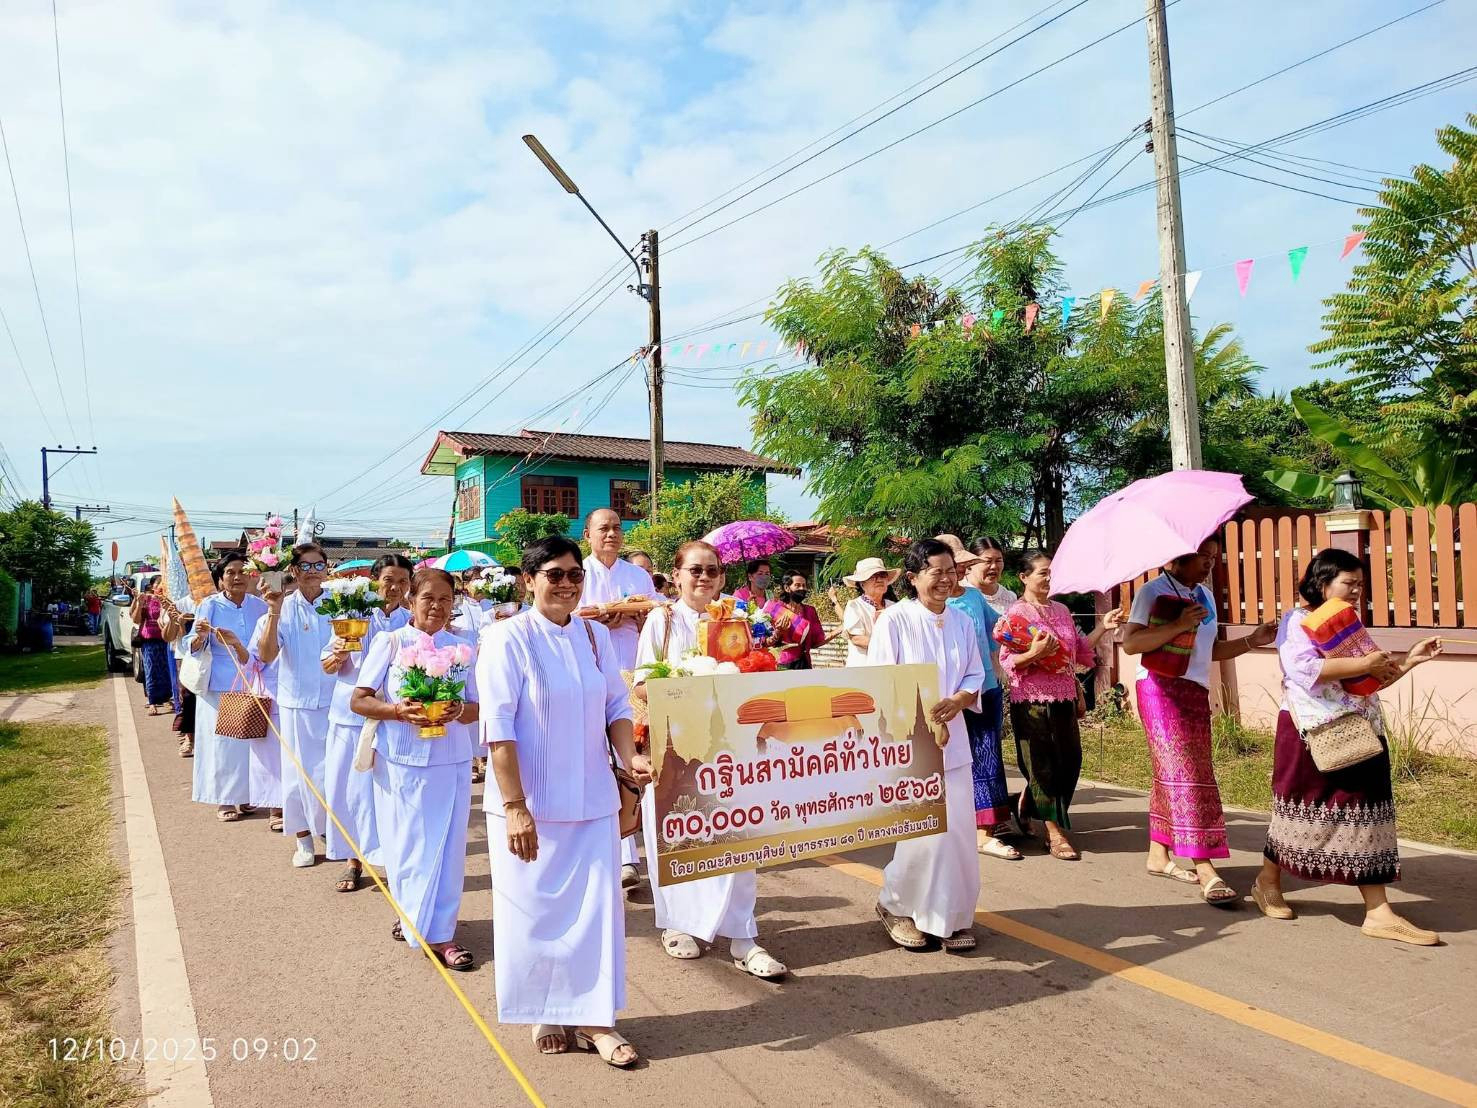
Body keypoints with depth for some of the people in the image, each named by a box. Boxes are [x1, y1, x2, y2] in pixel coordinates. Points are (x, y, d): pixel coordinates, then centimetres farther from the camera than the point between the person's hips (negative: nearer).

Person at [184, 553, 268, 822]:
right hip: (220, 687, -3)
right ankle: (223, 800, 14)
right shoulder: (210, 606, -6)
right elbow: (192, 647, -8)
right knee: (222, 742, 3)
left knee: (249, 740, 10)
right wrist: (200, 636, -27)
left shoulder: (260, 606, 3)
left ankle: (245, 794, 24)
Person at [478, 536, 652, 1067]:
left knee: (597, 905, 7)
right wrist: (515, 806, -18)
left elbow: (616, 705, 10)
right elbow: (498, 725, -15)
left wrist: (629, 756, -9)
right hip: (530, 804, -4)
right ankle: (545, 1013, 30)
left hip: (592, 800, 4)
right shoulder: (509, 638, -12)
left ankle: (594, 1017, 22)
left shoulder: (597, 635, 4)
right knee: (535, 910, 9)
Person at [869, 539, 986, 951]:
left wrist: (957, 702, -10)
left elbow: (975, 675, 11)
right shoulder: (893, 620, -10)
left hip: (953, 739, 5)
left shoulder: (962, 622, 7)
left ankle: (952, 916, 22)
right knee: (925, 833, -8)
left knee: (958, 831, 3)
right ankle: (896, 905, 18)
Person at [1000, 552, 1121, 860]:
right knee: (1043, 764, -1)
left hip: (1064, 696, 7)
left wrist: (1102, 627, 8)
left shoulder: (1062, 610, 14)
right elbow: (1008, 662, -11)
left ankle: (1027, 803, 35)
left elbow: (1079, 651, 17)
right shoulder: (1017, 612, -6)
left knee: (1070, 762, 10)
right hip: (1033, 699, -7)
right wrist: (1035, 653, -28)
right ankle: (1055, 834, 7)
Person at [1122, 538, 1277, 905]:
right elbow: (1130, 643, -15)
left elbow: (1210, 649, 22)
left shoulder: (1205, 597, 18)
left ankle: (1159, 855, 20)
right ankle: (1206, 871, -13)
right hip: (1161, 688, -8)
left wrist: (1251, 640, 9)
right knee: (1184, 774, -12)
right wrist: (1179, 625, -22)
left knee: (1170, 772, 9)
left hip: (1196, 690, 8)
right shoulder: (1153, 591, -7)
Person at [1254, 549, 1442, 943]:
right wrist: (1362, 664, -24)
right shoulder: (1298, 621, -8)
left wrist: (1409, 661, 9)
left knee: (1366, 816, 3)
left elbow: (1372, 681, 22)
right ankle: (1268, 881, 26)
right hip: (1312, 734, -7)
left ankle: (1378, 912, 5)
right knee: (1303, 812, 4)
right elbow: (1304, 668, -25)